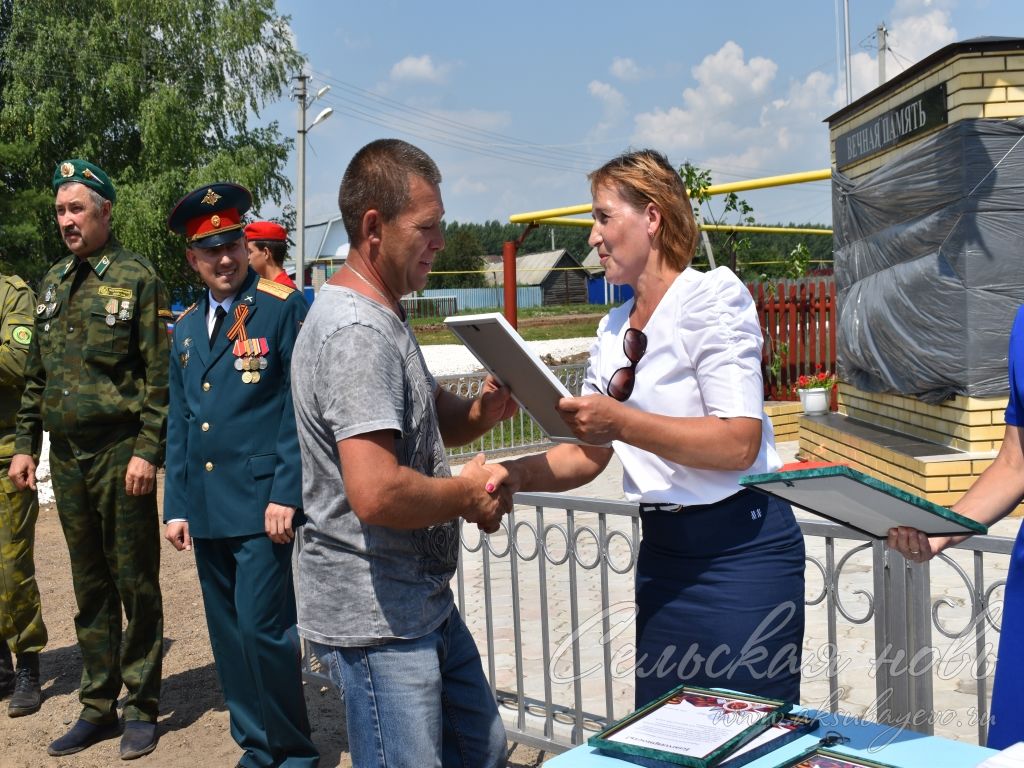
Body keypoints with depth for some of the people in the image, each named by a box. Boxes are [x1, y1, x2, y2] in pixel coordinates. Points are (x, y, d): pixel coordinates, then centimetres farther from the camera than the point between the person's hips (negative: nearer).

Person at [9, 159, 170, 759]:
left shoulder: (137, 278, -6)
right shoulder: (55, 281, 13)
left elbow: (159, 375, -10)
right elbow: (37, 373, 17)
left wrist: (147, 451, -16)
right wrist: (26, 444, 11)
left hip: (120, 455, -6)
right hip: (67, 456, 6)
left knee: (135, 583, 2)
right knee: (90, 586, 13)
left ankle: (142, 708, 14)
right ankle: (98, 706, 23)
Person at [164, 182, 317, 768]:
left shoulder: (286, 308, -4)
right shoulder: (187, 327, 15)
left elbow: (301, 409, -8)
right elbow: (179, 422, 18)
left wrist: (287, 495, -14)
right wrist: (177, 505, 13)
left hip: (262, 504, -6)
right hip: (206, 510, 6)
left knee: (263, 629, -7)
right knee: (228, 635, 11)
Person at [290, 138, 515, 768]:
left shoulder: (385, 316, 11)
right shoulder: (356, 332, -22)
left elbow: (434, 416, 22)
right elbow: (377, 495, -32)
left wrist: (481, 411, -1)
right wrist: (467, 493, -15)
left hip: (426, 601, 10)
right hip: (377, 620, -10)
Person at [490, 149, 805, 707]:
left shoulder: (711, 298, -11)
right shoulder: (614, 330, 11)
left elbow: (739, 443, -22)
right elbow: (589, 455, 11)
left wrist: (621, 421, -28)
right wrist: (517, 474, -6)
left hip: (742, 548, -7)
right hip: (663, 550, 7)